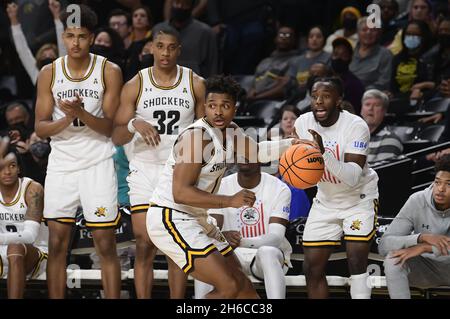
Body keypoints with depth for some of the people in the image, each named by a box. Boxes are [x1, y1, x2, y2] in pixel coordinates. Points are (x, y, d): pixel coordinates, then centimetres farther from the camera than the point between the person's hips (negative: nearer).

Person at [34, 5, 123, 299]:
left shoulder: (109, 71, -4)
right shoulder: (49, 73, 3)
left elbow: (110, 127, -6)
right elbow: (41, 128, 1)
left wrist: (82, 114, -23)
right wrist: (67, 119, -17)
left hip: (98, 164, -2)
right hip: (61, 164, 2)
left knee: (106, 246, -3)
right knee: (57, 244, 3)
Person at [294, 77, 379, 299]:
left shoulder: (356, 126, -25)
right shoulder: (303, 122, -9)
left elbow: (353, 177, -36)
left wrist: (324, 153, -47)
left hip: (359, 198, -5)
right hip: (325, 200, 5)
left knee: (356, 262, -19)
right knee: (312, 267, 2)